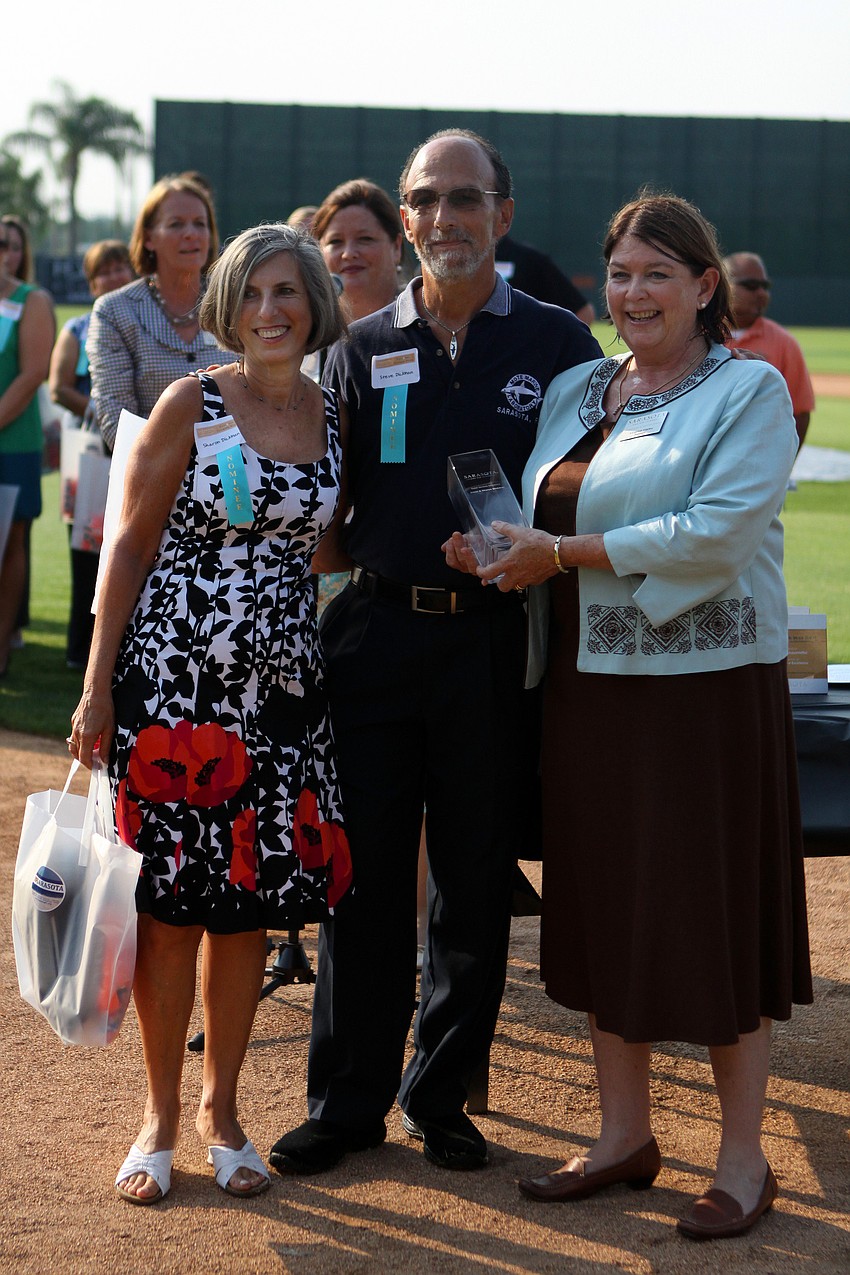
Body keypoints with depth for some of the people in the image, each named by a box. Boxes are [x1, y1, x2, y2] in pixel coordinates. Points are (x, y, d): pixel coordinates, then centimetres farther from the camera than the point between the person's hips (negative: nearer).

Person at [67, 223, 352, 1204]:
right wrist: (99, 685, -7)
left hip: (281, 684, 4)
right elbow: (130, 546, -4)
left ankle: (220, 1106, 23)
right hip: (173, 677, -3)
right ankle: (159, 1114, 16)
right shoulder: (191, 406, -4)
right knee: (169, 900, 1)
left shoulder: (336, 417, 7)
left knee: (251, 901, 7)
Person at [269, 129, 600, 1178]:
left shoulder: (558, 344, 3)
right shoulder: (361, 350, 9)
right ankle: (347, 1101, 17)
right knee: (363, 875, 5)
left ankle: (441, 1095, 21)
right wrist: (326, 550, -7)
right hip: (377, 636, 1)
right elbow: (321, 518, 13)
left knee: (476, 884, 7)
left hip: (497, 642, -1)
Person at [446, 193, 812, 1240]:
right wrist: (491, 551, -7)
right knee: (603, 905, 10)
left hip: (707, 683, -6)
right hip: (587, 682, 6)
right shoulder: (574, 392, 14)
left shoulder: (749, 391, -5)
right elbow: (537, 519, 17)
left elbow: (720, 531, -18)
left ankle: (743, 1157, 10)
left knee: (713, 910, -1)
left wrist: (566, 554, -16)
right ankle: (623, 1134, 23)